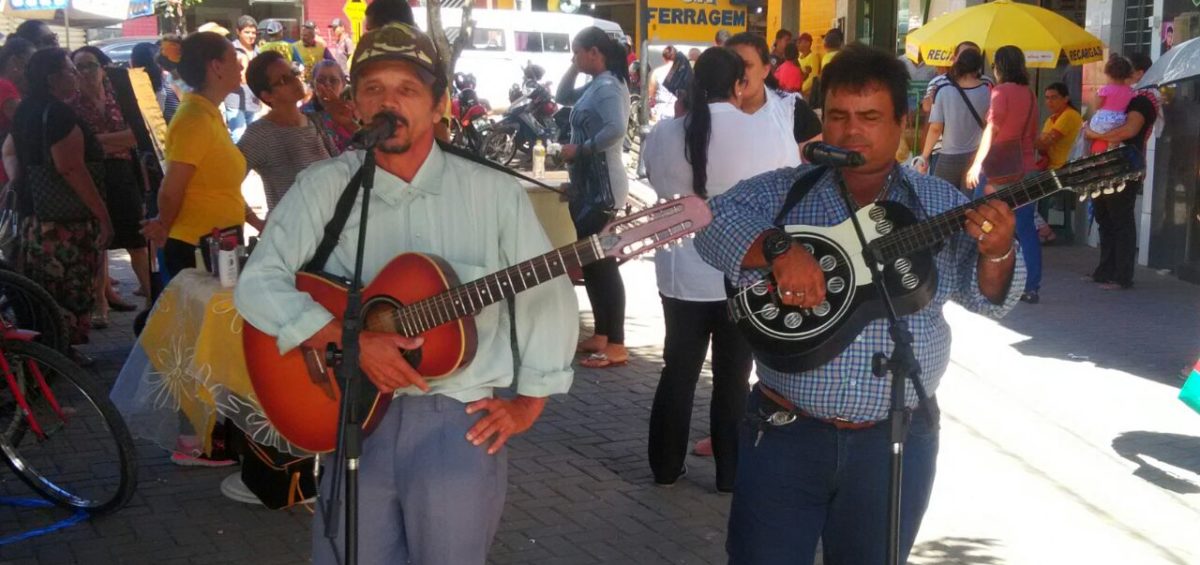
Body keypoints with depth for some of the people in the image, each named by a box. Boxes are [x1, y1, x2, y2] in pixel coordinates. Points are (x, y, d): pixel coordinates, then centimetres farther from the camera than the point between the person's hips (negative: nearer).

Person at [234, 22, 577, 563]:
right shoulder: (323, 187, 0)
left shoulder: (494, 192, -1)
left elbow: (548, 295, 5)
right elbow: (257, 284, -9)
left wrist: (528, 403, 3)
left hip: (461, 418, -1)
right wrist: (352, 339, -20)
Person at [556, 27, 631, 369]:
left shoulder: (609, 86, -16)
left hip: (602, 186, -10)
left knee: (603, 263, -9)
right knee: (590, 261, 14)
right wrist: (573, 69, 15)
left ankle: (616, 346, -5)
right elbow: (563, 98, 28)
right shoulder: (595, 86, 14)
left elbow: (616, 128, -30)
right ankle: (601, 336, 22)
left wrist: (579, 150, -21)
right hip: (588, 185, 10)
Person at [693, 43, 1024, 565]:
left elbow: (987, 295, 2)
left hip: (895, 441, 1)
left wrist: (996, 252, -20)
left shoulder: (942, 205, 4)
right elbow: (713, 222, -15)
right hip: (784, 434, -1)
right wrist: (779, 248, -32)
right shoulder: (781, 193, 0)